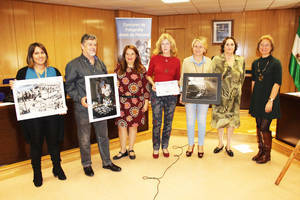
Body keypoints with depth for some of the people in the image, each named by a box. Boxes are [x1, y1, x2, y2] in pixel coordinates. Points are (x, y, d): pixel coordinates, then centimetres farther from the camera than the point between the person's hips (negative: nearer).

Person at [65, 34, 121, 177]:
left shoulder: (101, 64, 11)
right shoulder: (73, 65, -5)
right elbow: (69, 87, -6)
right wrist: (79, 99, -20)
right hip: (83, 108, -4)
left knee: (103, 135, 15)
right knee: (84, 138, 8)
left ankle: (107, 162, 31)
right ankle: (86, 165, 28)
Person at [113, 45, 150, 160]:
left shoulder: (141, 69, 4)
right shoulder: (119, 68, 5)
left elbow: (145, 86, 5)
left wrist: (146, 101, 1)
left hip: (137, 102, 0)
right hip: (122, 101, 0)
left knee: (134, 125, 8)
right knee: (121, 125, 2)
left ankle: (131, 149, 26)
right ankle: (123, 150, 19)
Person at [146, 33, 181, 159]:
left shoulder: (176, 61, 4)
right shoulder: (154, 58, 0)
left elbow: (177, 79, 11)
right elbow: (149, 75, 8)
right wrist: (153, 84, -9)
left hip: (171, 94, 2)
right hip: (157, 93, -2)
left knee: (168, 122, 10)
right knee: (157, 122, 1)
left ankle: (165, 147, 27)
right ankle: (156, 148, 19)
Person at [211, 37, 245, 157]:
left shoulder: (240, 60, 5)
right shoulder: (216, 60, -2)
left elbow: (242, 78, 10)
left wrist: (237, 90, 5)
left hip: (234, 95, 2)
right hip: (220, 94, -1)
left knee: (232, 119, 7)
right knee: (219, 118, 7)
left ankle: (228, 146, 22)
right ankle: (220, 144, 26)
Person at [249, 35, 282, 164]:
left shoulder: (275, 63, -6)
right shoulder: (255, 63, 10)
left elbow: (277, 84, -11)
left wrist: (271, 100, -18)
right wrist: (254, 98, 12)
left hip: (268, 100, -5)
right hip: (257, 99, 6)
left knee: (264, 127, -4)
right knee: (259, 126, 11)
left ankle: (267, 154, 13)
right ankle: (260, 151, 25)